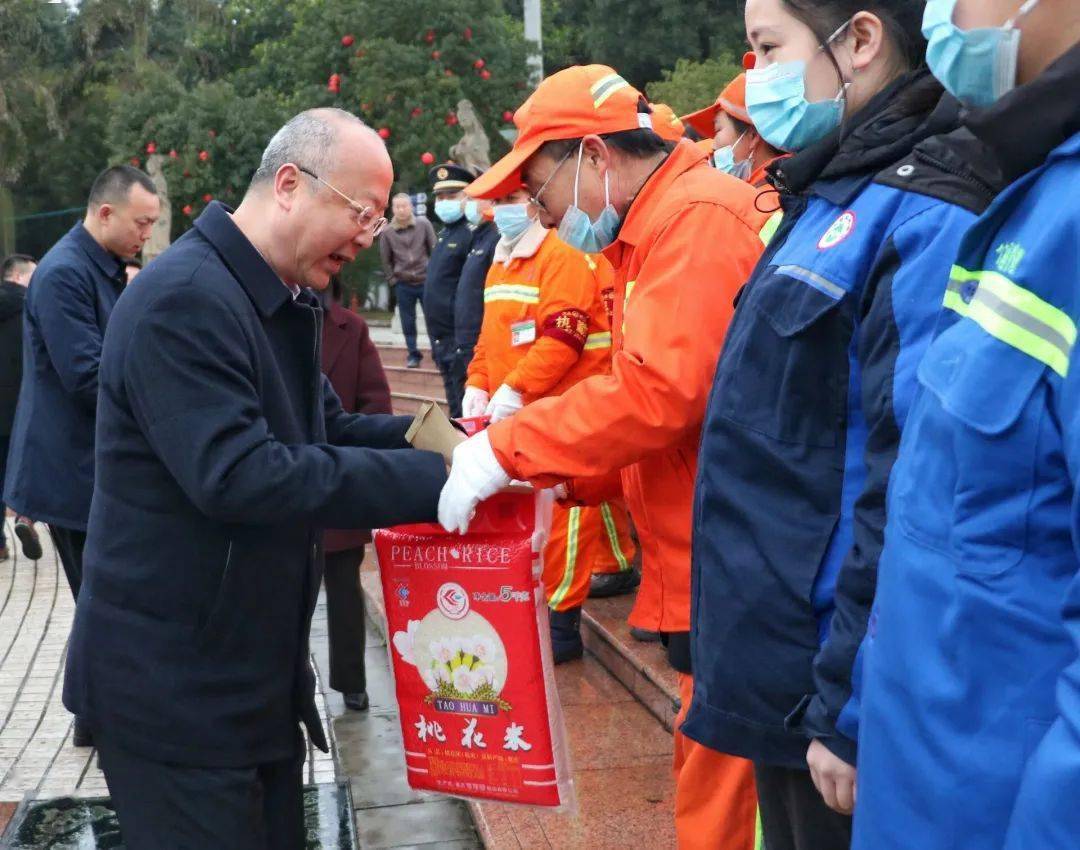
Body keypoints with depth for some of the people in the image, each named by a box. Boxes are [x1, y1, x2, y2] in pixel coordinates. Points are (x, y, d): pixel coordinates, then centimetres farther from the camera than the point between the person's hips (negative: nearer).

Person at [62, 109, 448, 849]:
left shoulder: (284, 303, 10)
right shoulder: (182, 300, -23)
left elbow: (324, 431, 15)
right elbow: (238, 476, -32)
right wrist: (428, 480, -30)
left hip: (258, 669, 10)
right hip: (171, 684, -9)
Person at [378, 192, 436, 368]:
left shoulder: (423, 224, -4)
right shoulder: (387, 232, -3)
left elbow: (434, 251, 1)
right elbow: (385, 260, 6)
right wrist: (393, 280, 3)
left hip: (426, 281, -1)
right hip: (403, 285, 1)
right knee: (408, 323, 5)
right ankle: (413, 355, 15)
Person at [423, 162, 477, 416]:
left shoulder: (472, 234, -13)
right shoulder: (445, 233, 15)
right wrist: (437, 342, 19)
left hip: (461, 340, -9)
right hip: (442, 338, 9)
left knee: (466, 412, -4)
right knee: (455, 411, 16)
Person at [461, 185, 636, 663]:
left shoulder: (564, 257, -11)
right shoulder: (498, 267, 17)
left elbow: (563, 338, -21)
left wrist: (515, 390, -24)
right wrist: (478, 385, 6)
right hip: (514, 414, 9)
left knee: (562, 514, -4)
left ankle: (561, 623, 3)